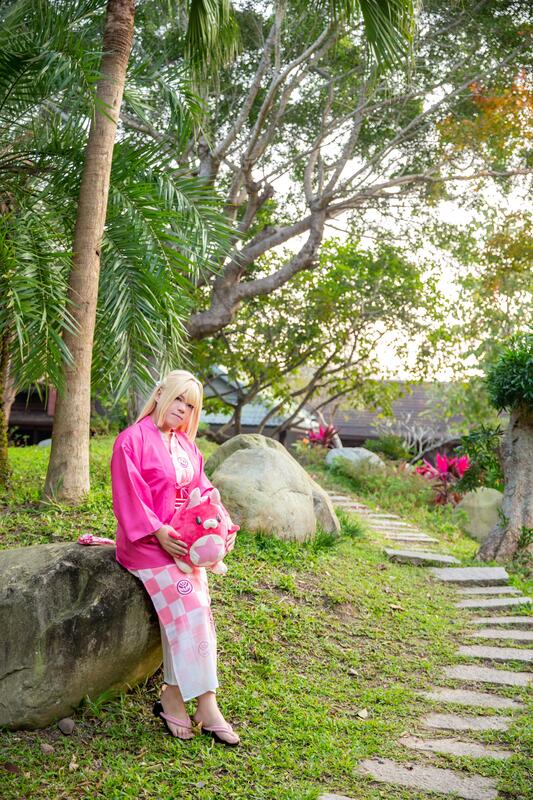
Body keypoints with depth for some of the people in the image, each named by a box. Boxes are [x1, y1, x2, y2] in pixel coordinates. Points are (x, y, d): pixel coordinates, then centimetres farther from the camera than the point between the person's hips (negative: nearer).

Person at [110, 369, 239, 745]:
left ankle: (174, 696, 1)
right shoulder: (133, 440, -7)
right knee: (187, 609, -16)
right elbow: (129, 498, -12)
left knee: (196, 613, -7)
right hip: (148, 544, -7)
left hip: (186, 541, 7)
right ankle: (206, 706, -7)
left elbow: (203, 489, 12)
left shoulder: (186, 444, 15)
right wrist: (159, 534, -20)